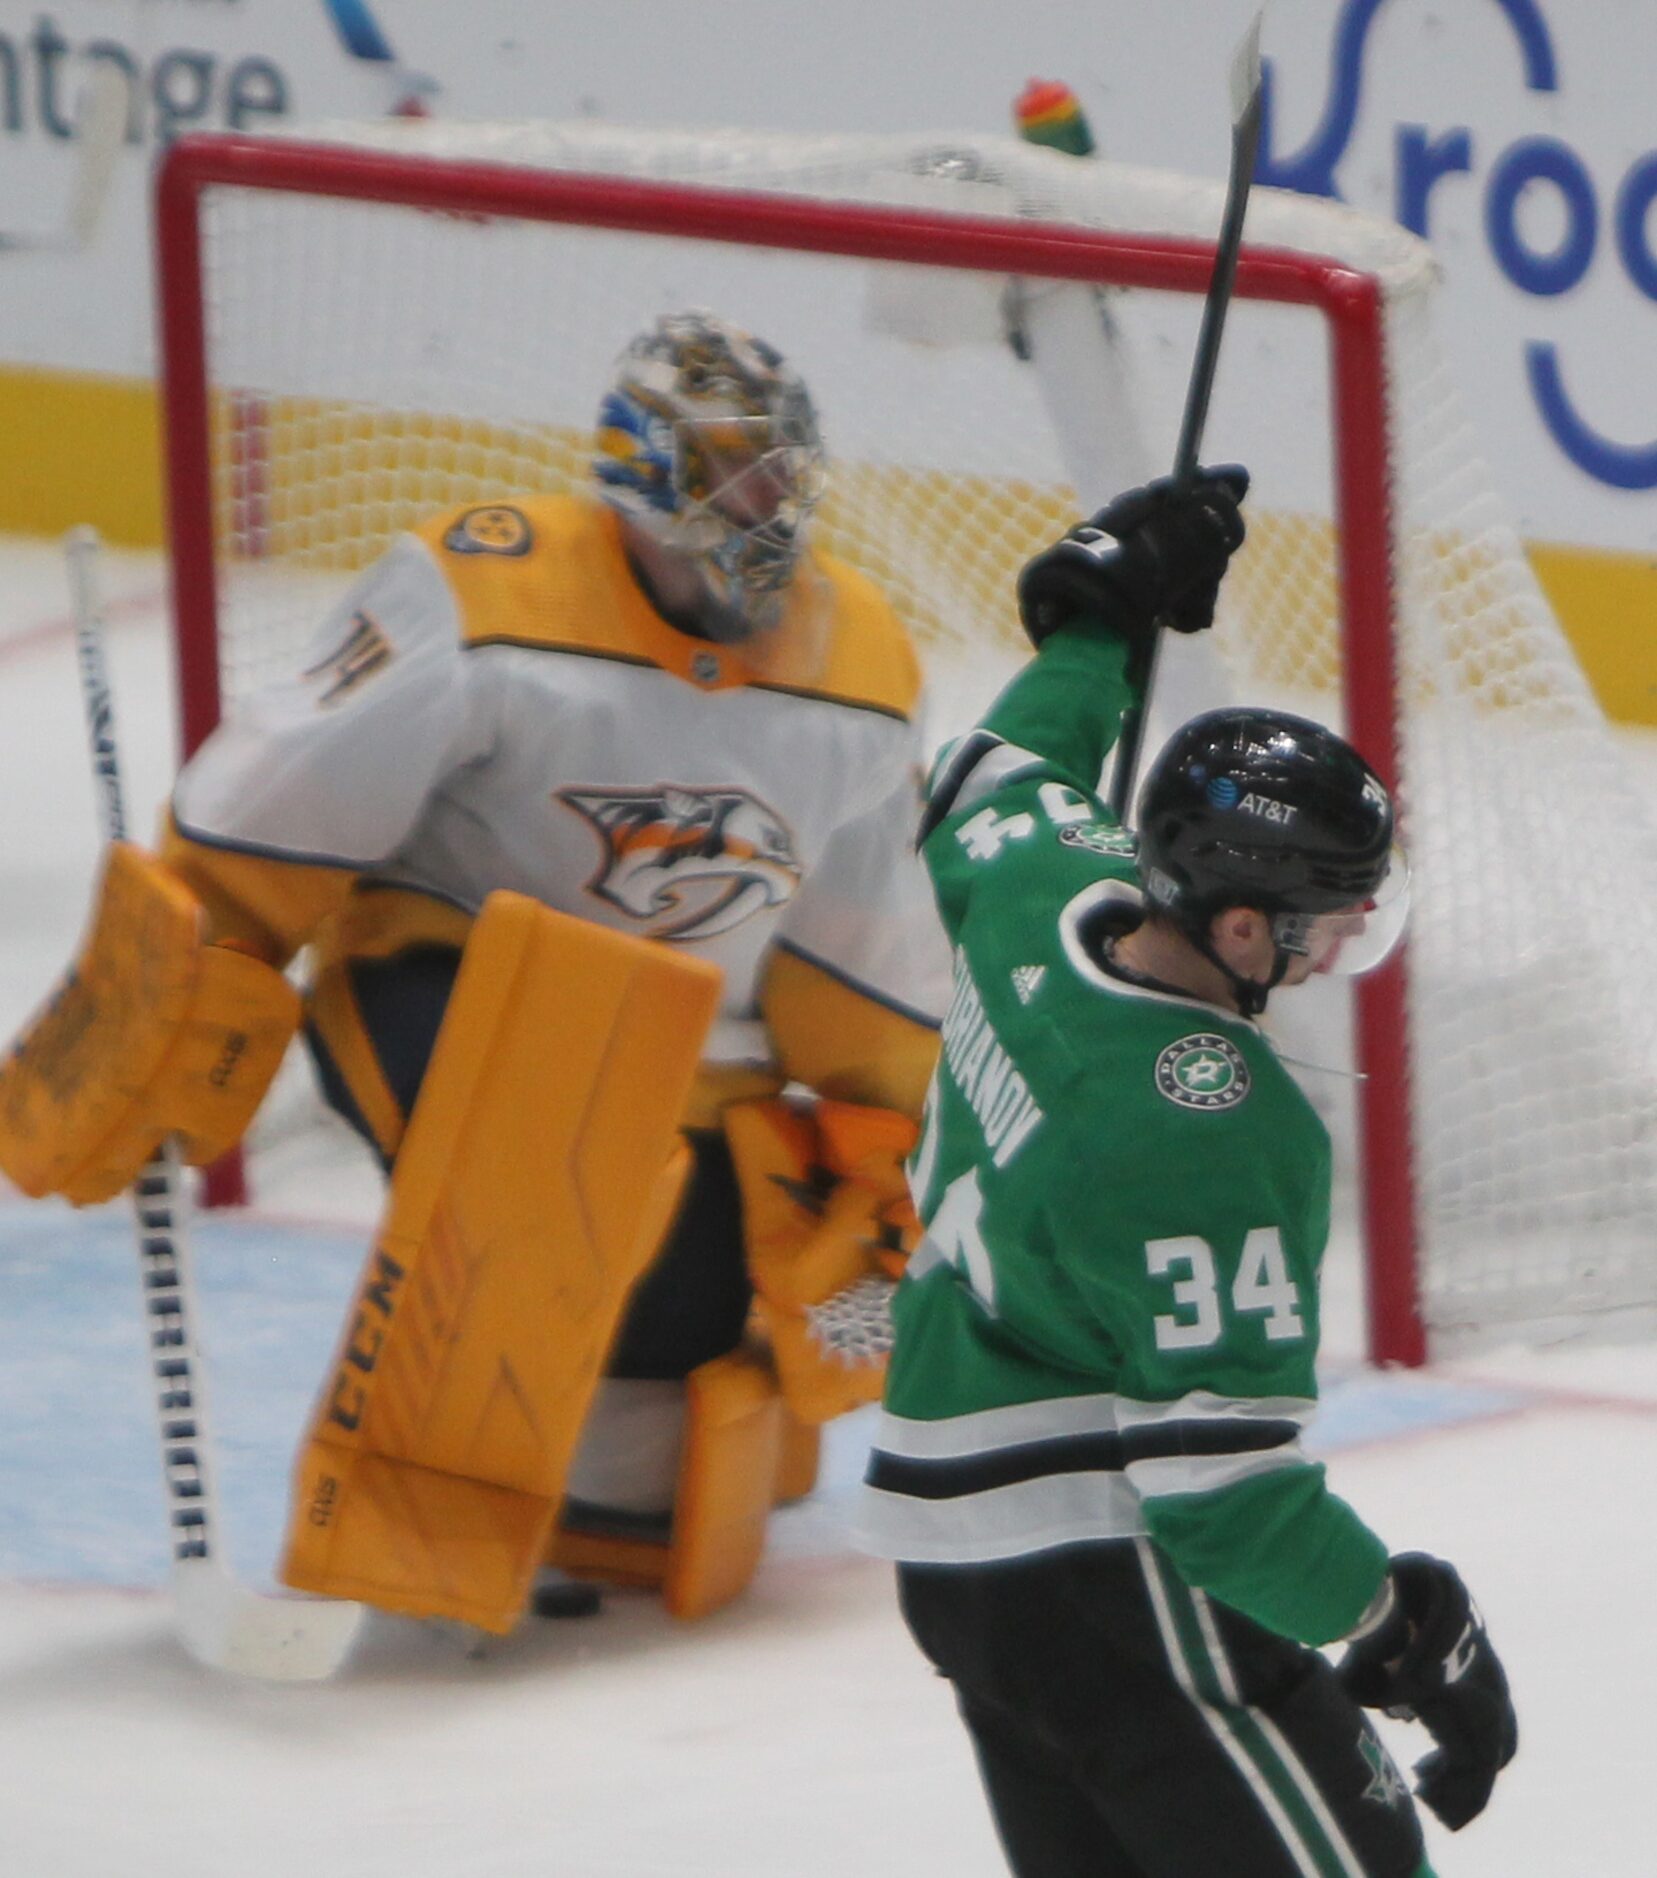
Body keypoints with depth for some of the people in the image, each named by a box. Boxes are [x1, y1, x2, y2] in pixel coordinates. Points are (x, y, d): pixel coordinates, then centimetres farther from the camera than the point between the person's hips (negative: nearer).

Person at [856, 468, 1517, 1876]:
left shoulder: (1041, 893, -2)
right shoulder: (1209, 1133, -26)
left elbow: (994, 790, 25)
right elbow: (1219, 1461, -25)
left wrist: (1099, 621, 38)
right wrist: (1402, 1628, -16)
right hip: (1106, 1582, -10)